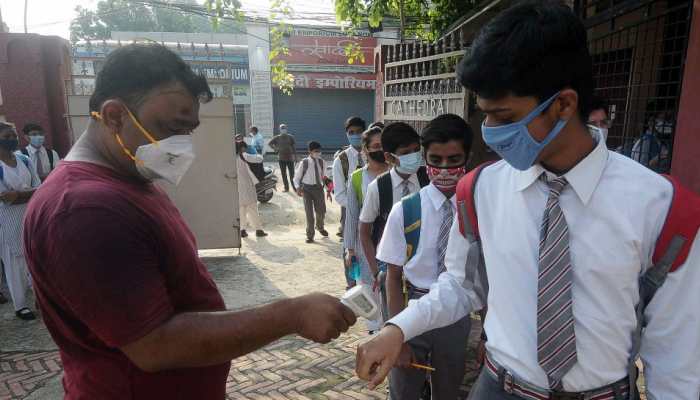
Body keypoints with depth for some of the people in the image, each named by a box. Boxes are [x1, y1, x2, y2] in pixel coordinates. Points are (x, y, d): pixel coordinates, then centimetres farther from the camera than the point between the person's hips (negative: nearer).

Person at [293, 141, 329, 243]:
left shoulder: (322, 162, 0)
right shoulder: (304, 163, -10)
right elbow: (296, 177, -3)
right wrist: (298, 187, -16)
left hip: (318, 187, 3)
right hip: (307, 188, -3)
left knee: (321, 210, 10)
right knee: (309, 212, -1)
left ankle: (320, 227, 43)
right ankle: (310, 235, 15)